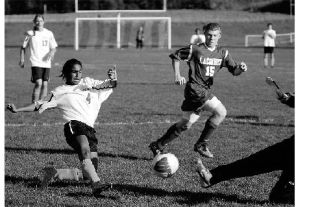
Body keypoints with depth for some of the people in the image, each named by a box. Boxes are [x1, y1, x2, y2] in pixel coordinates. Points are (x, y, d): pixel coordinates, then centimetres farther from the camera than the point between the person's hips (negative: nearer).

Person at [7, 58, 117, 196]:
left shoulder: (87, 83, 25)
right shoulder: (60, 92, 15)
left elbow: (108, 85, 21)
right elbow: (38, 105, 16)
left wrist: (113, 80, -3)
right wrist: (17, 110, 6)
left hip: (89, 130, 5)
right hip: (74, 125, -5)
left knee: (89, 172, -5)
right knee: (85, 151, -36)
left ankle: (55, 173, 10)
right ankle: (97, 183, -51)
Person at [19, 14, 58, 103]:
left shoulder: (49, 33, 8)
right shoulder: (30, 34, 2)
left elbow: (54, 47, 10)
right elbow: (23, 47, 11)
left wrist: (51, 53, -12)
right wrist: (22, 60, 5)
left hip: (46, 63, 3)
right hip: (36, 63, -3)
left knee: (45, 84, 3)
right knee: (38, 83, -17)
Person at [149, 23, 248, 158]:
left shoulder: (222, 53, 8)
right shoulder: (195, 50, -7)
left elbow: (234, 71, 6)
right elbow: (175, 56, 4)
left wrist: (241, 68, -17)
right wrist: (177, 75, -6)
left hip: (205, 91, 7)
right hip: (195, 88, -7)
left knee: (186, 124, 13)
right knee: (221, 112, -19)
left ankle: (158, 146, 24)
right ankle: (201, 144, -9)